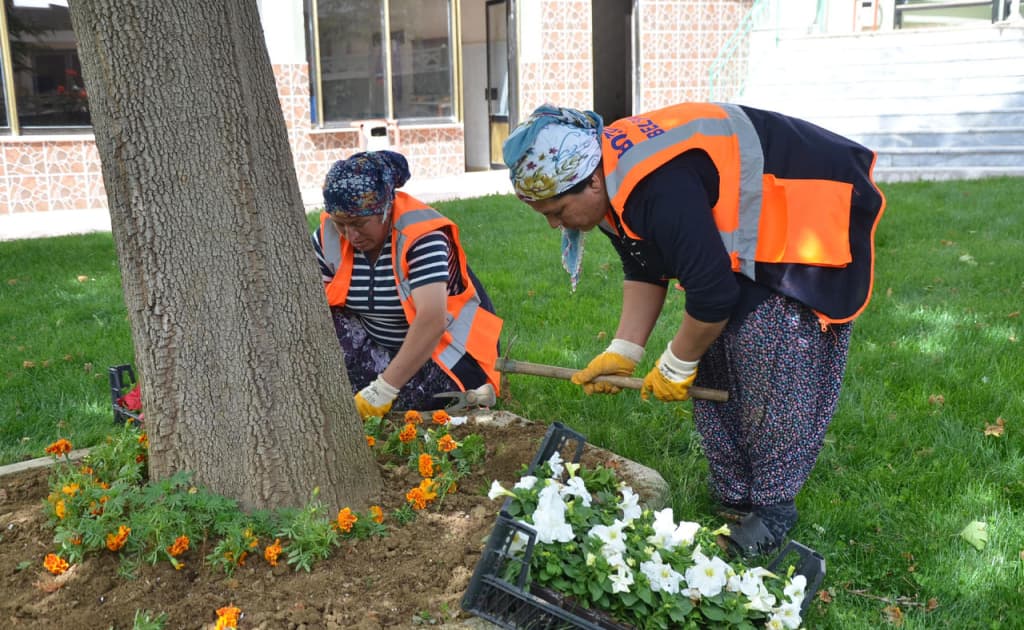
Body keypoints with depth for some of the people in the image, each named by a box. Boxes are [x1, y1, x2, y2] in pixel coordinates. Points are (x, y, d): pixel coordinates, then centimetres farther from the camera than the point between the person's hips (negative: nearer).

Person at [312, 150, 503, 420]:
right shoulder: (327, 236, -12)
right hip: (381, 344, 5)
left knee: (412, 400, -31)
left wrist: (383, 389, -43)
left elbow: (432, 321, -40)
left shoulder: (421, 236, -29)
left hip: (447, 345, -5)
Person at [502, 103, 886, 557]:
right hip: (751, 228, 10)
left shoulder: (661, 192, -37)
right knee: (716, 365, 6)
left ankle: (773, 509, 0)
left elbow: (713, 292, -32)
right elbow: (645, 272, 6)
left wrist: (676, 365, -15)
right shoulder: (614, 181, -4)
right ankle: (734, 501, 16)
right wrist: (623, 350, -2)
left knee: (773, 373, -15)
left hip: (811, 220, -10)